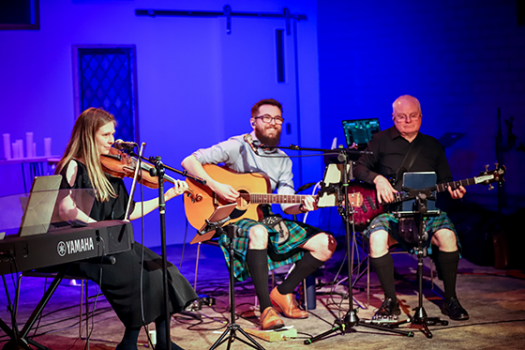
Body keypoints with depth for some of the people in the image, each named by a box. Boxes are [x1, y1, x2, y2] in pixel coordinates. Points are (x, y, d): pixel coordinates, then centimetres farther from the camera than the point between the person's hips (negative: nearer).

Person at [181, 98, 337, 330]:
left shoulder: (283, 161, 12)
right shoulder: (237, 147, -6)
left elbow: (287, 205, 3)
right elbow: (189, 162, -12)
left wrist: (302, 207, -20)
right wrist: (215, 186, -25)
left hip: (266, 219, 6)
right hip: (234, 220, -6)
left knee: (325, 244, -8)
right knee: (258, 232, -43)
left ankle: (282, 293, 5)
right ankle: (267, 309, -38)